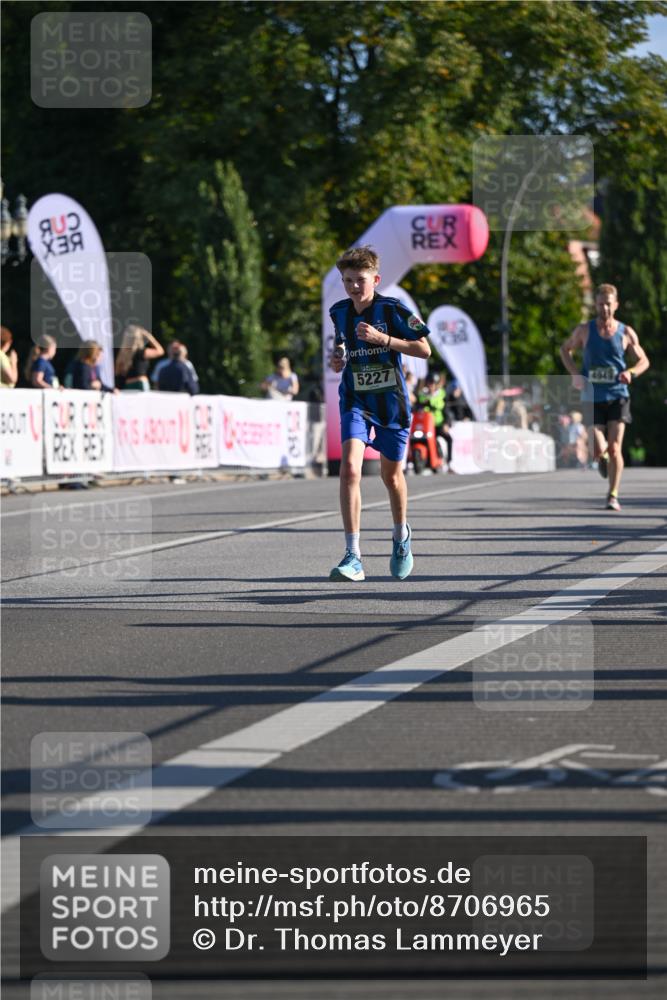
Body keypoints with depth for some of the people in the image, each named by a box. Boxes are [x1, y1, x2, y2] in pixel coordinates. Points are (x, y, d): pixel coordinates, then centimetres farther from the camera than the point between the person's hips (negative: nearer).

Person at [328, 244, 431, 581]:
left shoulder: (391, 310, -10)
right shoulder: (338, 313, 3)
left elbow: (424, 349, -12)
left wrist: (381, 338, -22)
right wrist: (337, 360, -1)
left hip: (391, 402, -2)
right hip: (355, 402, 2)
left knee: (391, 474, 14)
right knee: (350, 468, -20)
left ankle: (401, 536, 45)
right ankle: (353, 557, -22)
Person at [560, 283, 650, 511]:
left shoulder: (626, 333, 1)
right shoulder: (584, 331, 1)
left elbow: (643, 360, 10)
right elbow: (565, 349, 17)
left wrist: (631, 372, -13)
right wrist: (575, 374, 0)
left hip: (617, 396, 0)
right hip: (592, 398, 0)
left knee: (615, 448, -8)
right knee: (598, 450, -9)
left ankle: (613, 496, 1)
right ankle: (602, 459, 29)